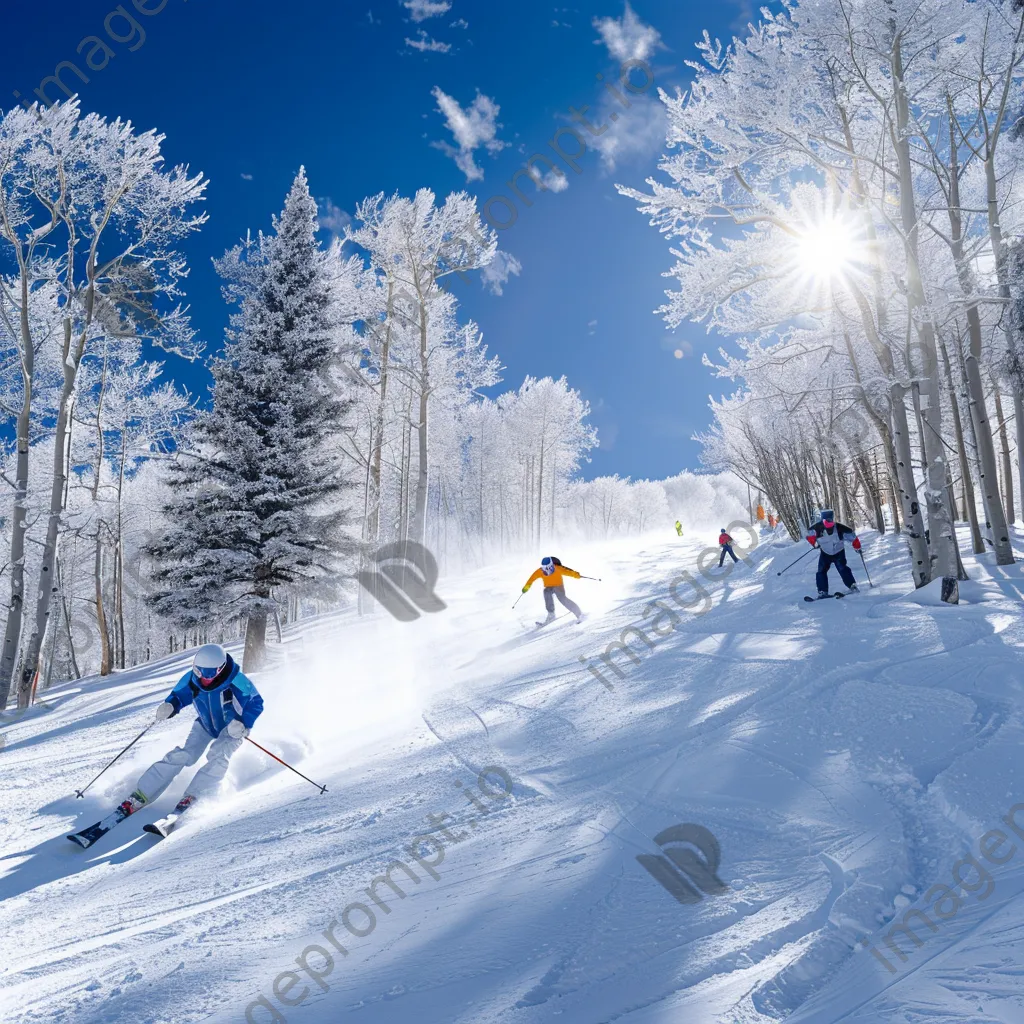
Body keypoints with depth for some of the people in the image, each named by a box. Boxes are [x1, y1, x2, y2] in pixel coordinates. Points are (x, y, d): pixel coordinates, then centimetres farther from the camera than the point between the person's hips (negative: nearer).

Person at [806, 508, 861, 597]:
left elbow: (853, 537, -12)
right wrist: (814, 542, -22)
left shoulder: (840, 528, -24)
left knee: (842, 568, -20)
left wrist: (857, 547, -7)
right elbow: (810, 536, -4)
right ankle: (822, 592, -3)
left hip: (839, 553, -2)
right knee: (821, 571, -8)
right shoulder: (818, 528, -21)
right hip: (825, 553, 2)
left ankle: (852, 586, -12)